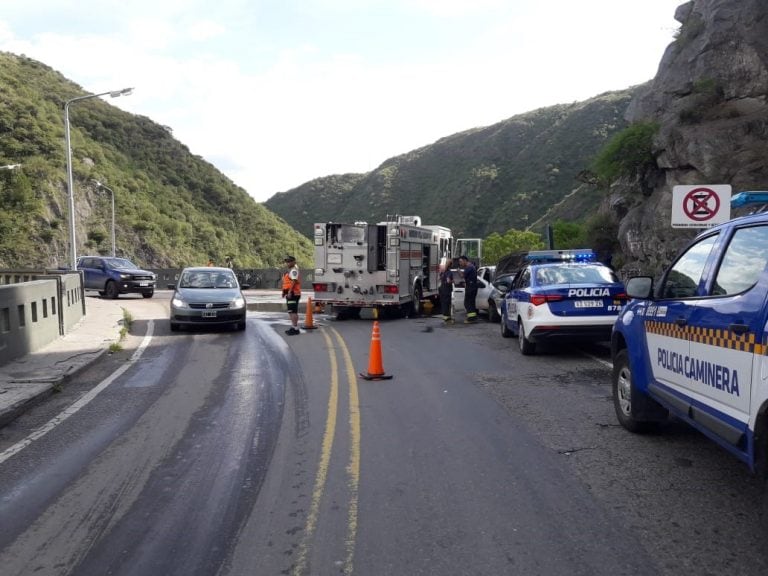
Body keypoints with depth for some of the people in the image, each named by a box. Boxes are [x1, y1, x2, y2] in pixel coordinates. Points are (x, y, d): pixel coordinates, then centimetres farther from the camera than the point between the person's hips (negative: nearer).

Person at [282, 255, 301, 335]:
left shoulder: (294, 270, -11)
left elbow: (294, 281, -23)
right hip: (289, 294, 11)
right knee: (291, 311, 17)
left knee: (293, 311, -14)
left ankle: (295, 328, -15)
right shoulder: (289, 271, 22)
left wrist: (290, 291, -30)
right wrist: (284, 291, 24)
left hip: (293, 293, -11)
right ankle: (293, 327, 26)